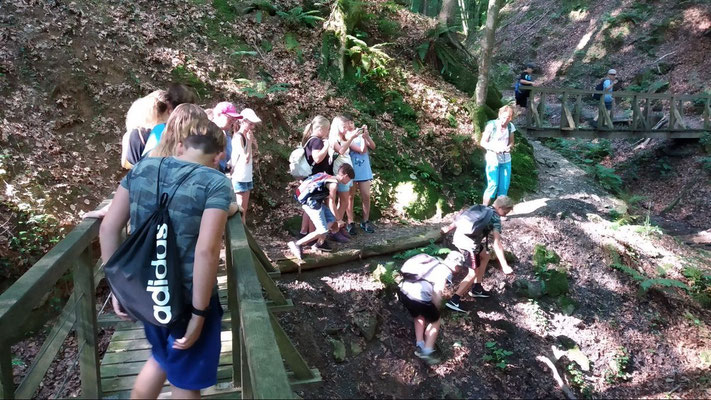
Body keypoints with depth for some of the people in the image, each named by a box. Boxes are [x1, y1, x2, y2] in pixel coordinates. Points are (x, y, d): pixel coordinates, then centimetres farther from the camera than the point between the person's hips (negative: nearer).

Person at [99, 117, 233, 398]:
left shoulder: (142, 169, 1)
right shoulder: (216, 183, -15)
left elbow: (108, 229, 2)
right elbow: (206, 251, -25)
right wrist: (199, 314, -18)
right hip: (187, 297, -5)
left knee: (161, 357, 32)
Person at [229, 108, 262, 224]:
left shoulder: (246, 136, 11)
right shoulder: (238, 137, -14)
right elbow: (245, 159, -21)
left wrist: (254, 145, 0)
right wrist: (249, 141, -14)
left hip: (247, 176, 9)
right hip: (239, 177, -9)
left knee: (244, 210, 13)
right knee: (240, 210, -3)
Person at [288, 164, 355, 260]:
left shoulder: (330, 178, 16)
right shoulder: (334, 184, -12)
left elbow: (328, 201, 20)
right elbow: (332, 204, -7)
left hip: (314, 200, 10)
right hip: (310, 202, -10)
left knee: (331, 219, 17)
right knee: (322, 230, -7)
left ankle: (320, 243, 26)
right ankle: (296, 244, -4)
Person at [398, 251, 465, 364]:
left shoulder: (433, 263, 25)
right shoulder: (445, 270, 4)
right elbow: (437, 292, -6)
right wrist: (436, 308, 11)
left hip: (403, 290, 7)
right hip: (419, 295, -7)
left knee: (419, 316, 33)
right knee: (435, 320, 19)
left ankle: (419, 346, 26)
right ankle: (427, 351, 12)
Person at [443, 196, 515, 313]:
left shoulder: (481, 208, 15)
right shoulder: (495, 219, -6)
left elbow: (461, 217, 21)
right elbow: (497, 244, -16)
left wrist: (449, 227, 33)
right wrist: (504, 265, -17)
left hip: (459, 236, 8)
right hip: (468, 242, -8)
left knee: (485, 256, 26)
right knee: (473, 274, 7)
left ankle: (477, 289, 33)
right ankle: (453, 301, 3)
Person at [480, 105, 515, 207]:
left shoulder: (510, 126, 1)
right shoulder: (491, 125, -12)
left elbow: (511, 142, 11)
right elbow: (483, 142, -7)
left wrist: (509, 147, -12)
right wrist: (494, 148, -23)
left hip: (506, 160, 5)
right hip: (493, 159, -5)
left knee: (504, 186, 6)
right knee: (493, 185, -10)